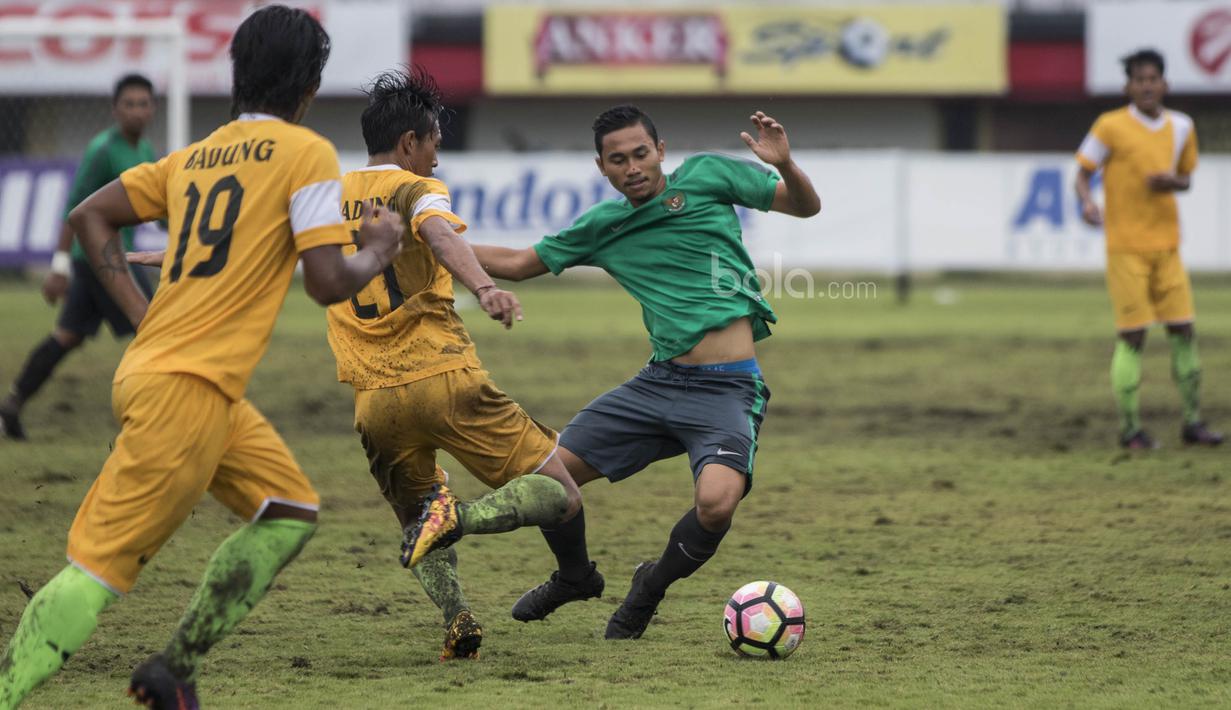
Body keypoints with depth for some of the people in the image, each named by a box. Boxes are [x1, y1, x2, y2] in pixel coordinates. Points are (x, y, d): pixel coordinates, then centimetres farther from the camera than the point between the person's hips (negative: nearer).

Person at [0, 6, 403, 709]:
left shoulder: (195, 156, 17)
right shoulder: (306, 153, -4)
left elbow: (89, 217, 16)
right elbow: (328, 281, -11)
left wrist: (143, 314, 15)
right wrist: (378, 252, 9)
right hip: (189, 389, -9)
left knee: (292, 513, 20)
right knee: (102, 566, -10)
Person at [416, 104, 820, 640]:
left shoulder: (707, 175, 1)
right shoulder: (601, 227, 12)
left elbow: (805, 207, 4)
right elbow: (518, 263, 22)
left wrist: (784, 164, -17)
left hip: (727, 389, -5)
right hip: (660, 381, 5)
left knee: (716, 502, -30)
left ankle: (652, 586, 2)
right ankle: (575, 577, 33)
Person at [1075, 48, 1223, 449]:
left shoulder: (1180, 127, 7)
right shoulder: (1110, 126, -6)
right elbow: (1082, 174, -2)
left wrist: (1173, 182, -5)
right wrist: (1086, 202, -23)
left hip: (1166, 245, 5)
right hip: (1125, 247, -5)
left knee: (1184, 331, 4)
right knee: (1132, 337, -6)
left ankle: (1192, 422, 13)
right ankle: (1130, 428, 0)